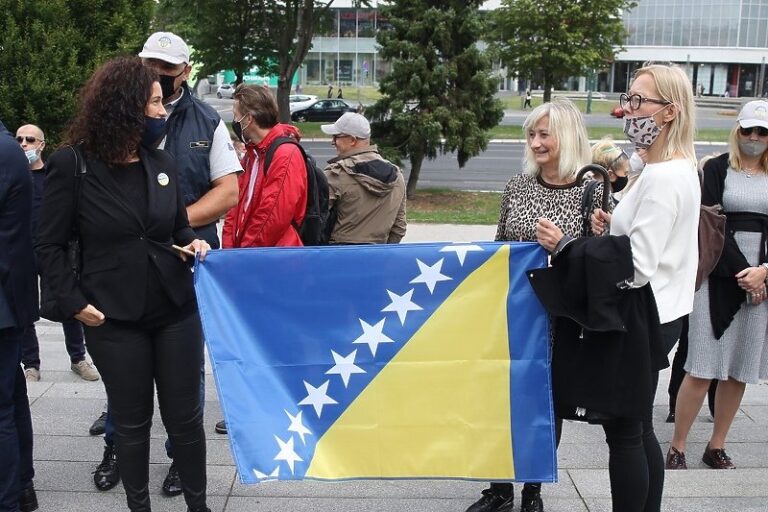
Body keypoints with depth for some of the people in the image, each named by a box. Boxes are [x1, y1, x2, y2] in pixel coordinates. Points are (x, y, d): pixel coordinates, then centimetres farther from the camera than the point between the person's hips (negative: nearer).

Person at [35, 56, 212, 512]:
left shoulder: (163, 163, 5)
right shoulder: (72, 164, -7)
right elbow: (50, 245, -2)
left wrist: (193, 244, -6)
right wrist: (73, 302, -8)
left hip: (176, 311, 3)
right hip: (114, 319, -3)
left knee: (185, 416, 9)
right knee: (132, 420, 11)